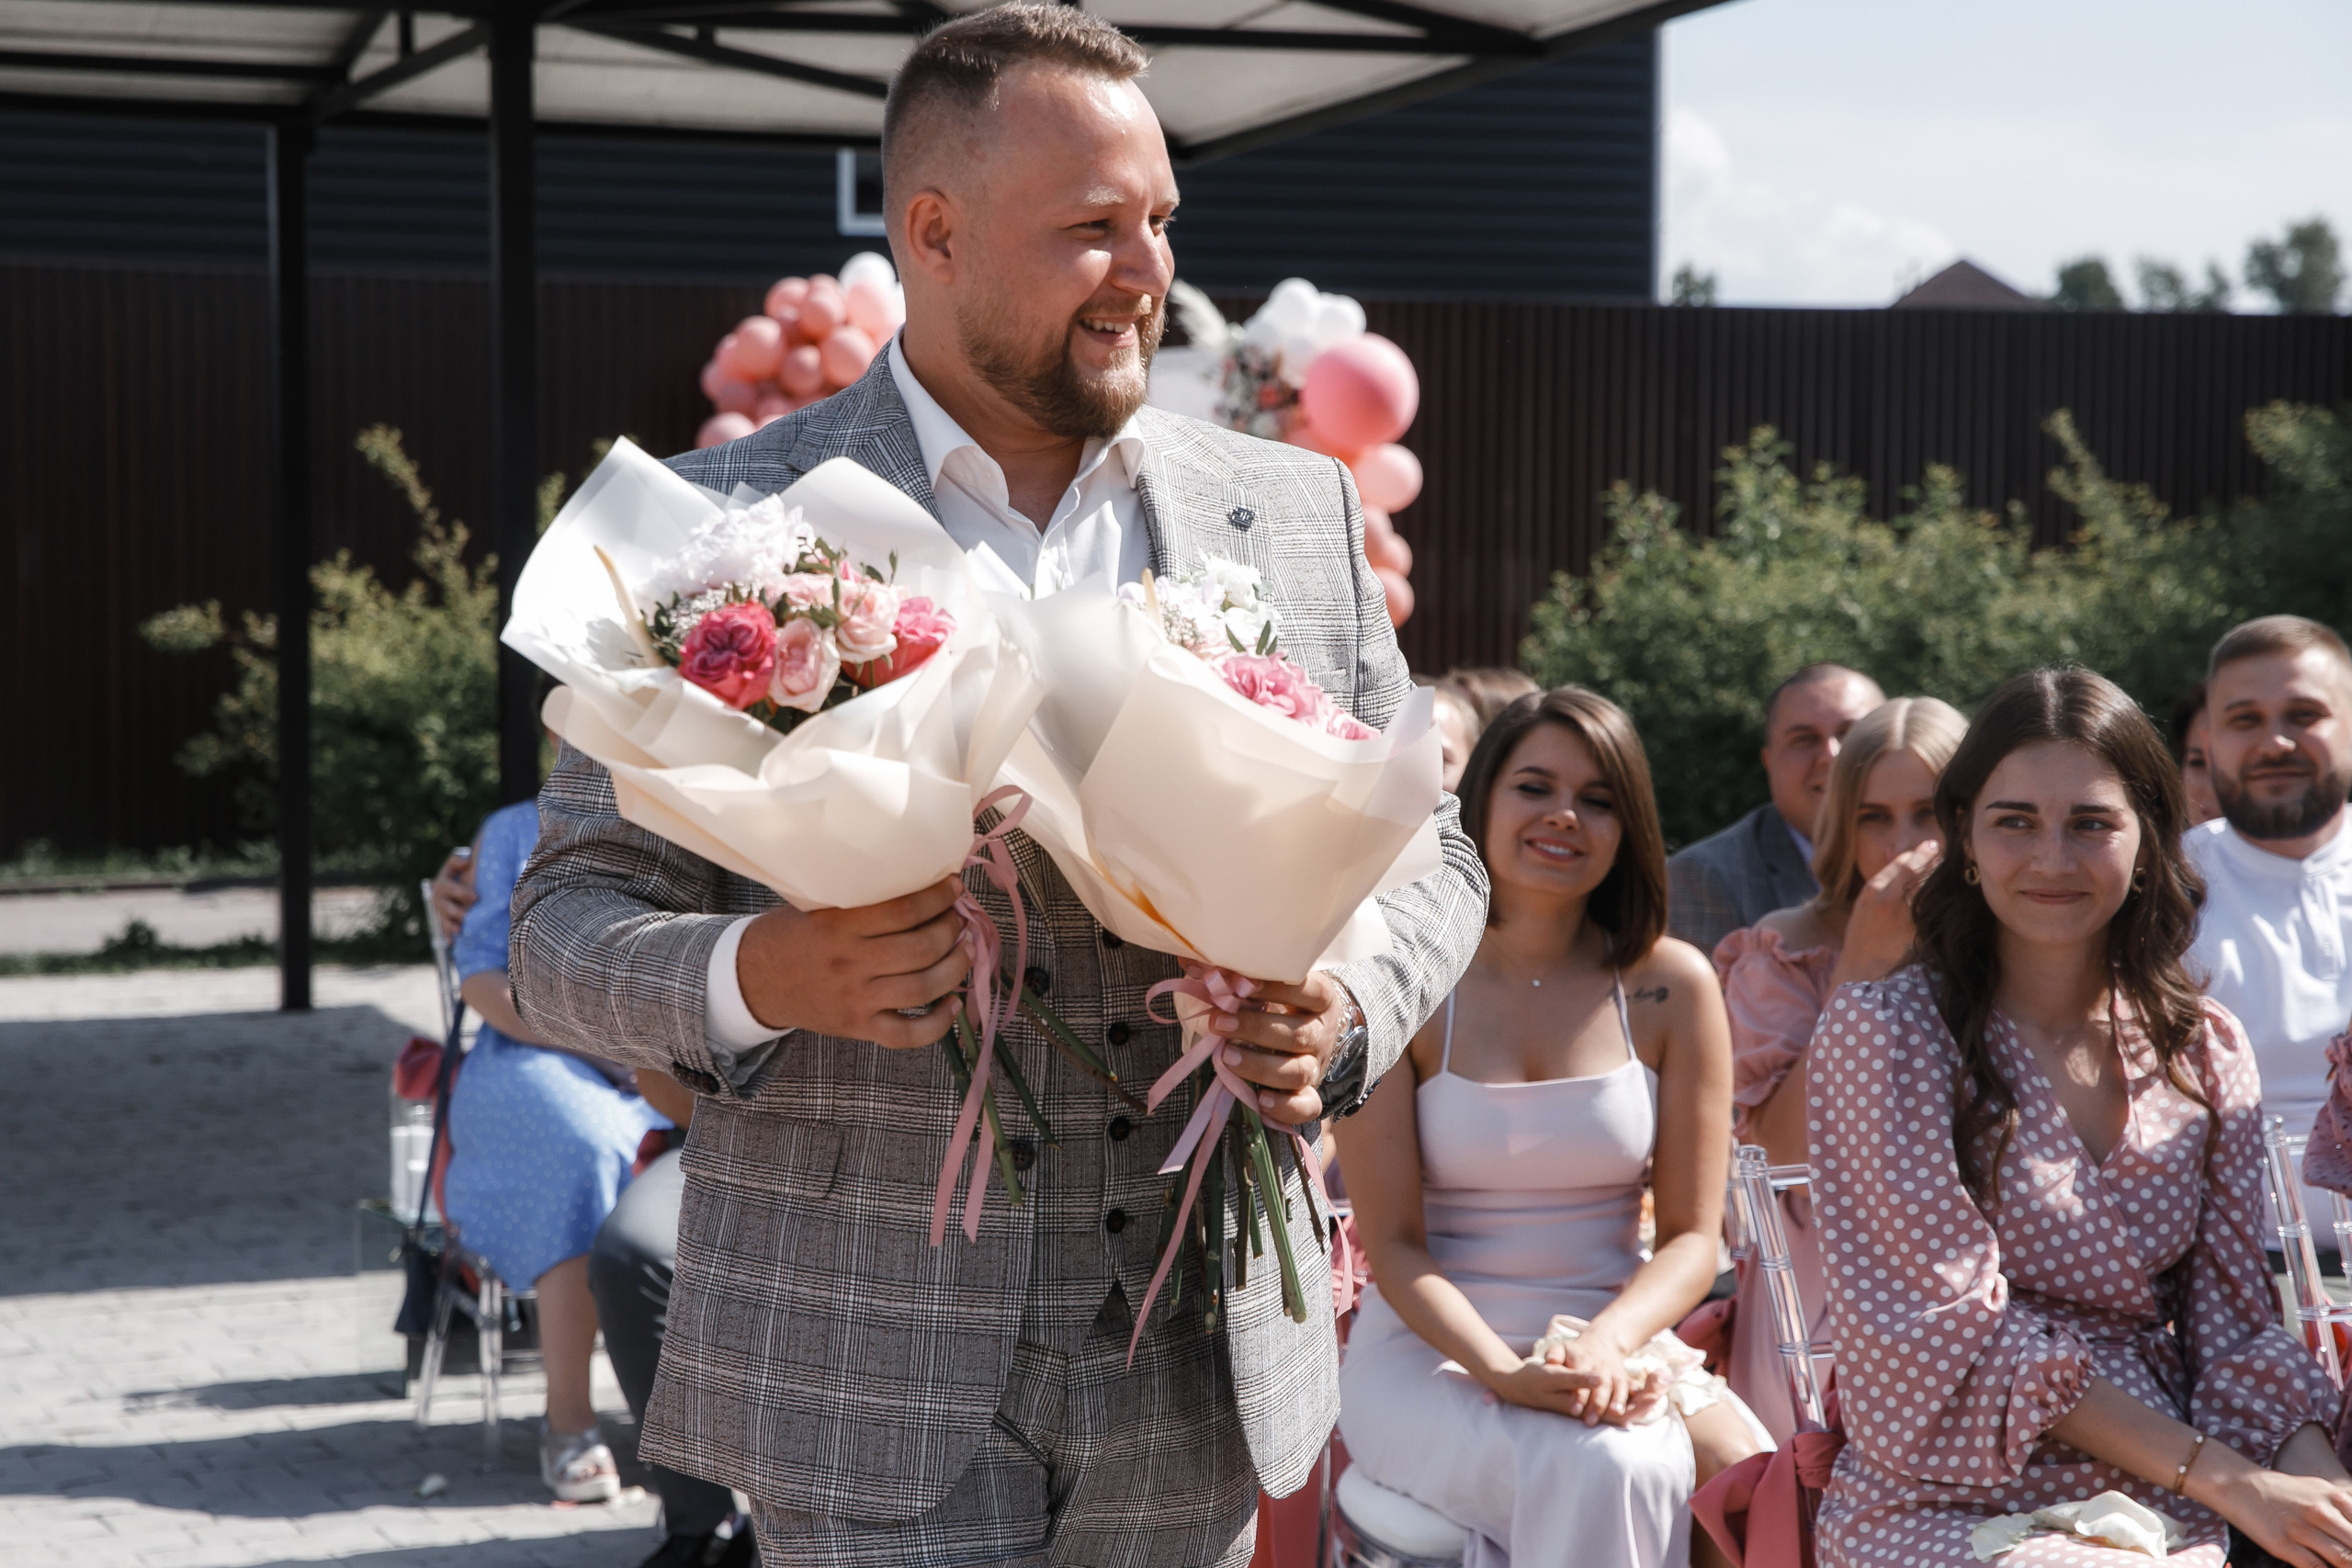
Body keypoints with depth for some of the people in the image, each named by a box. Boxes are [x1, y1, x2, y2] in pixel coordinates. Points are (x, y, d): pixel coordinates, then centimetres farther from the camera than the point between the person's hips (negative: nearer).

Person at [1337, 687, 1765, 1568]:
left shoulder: (1670, 986, 2)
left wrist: (1609, 1342, -19)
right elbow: (1392, 1243, -6)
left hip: (1616, 1343, 3)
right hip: (1430, 1349, -3)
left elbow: (1692, 1236, 2)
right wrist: (1506, 1372, -23)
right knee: (1602, 1470, -34)